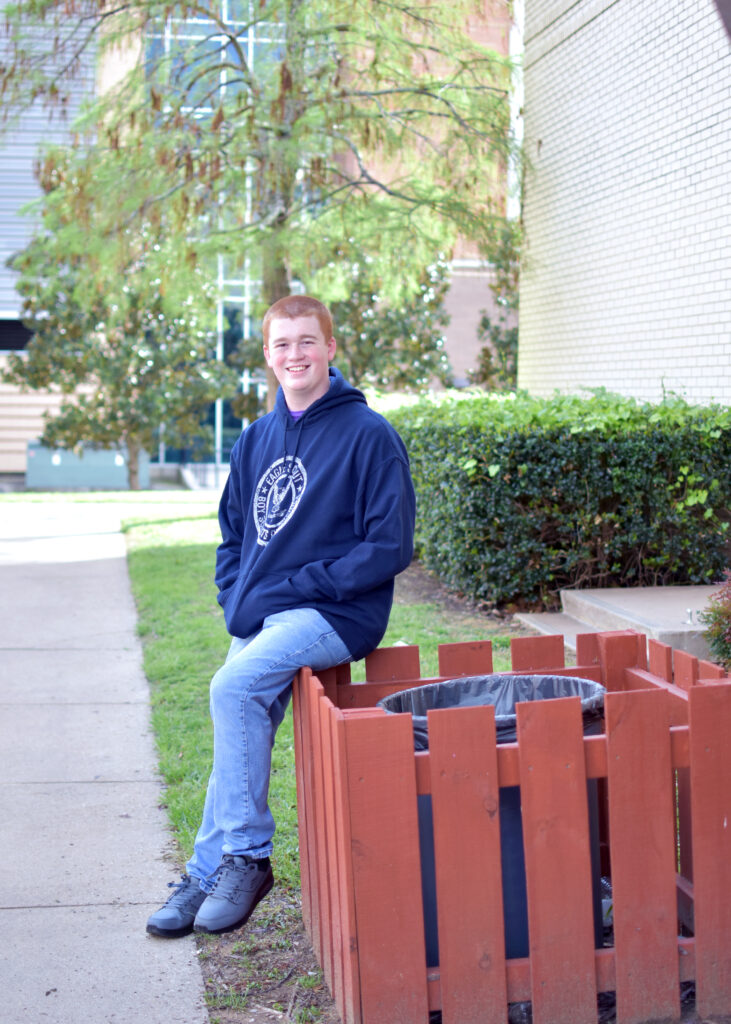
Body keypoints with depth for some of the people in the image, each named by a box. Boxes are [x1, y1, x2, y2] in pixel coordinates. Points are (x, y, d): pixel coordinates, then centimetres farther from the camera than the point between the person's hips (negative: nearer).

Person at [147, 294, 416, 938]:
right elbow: (233, 534, 22)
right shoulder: (256, 439, 13)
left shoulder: (368, 435, -7)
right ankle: (210, 876, 18)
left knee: (233, 688, -26)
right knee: (240, 735, 4)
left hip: (337, 614, -7)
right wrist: (236, 601, 4)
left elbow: (390, 547, -12)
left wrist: (295, 586, -14)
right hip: (259, 618, 7)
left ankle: (247, 856, -14)